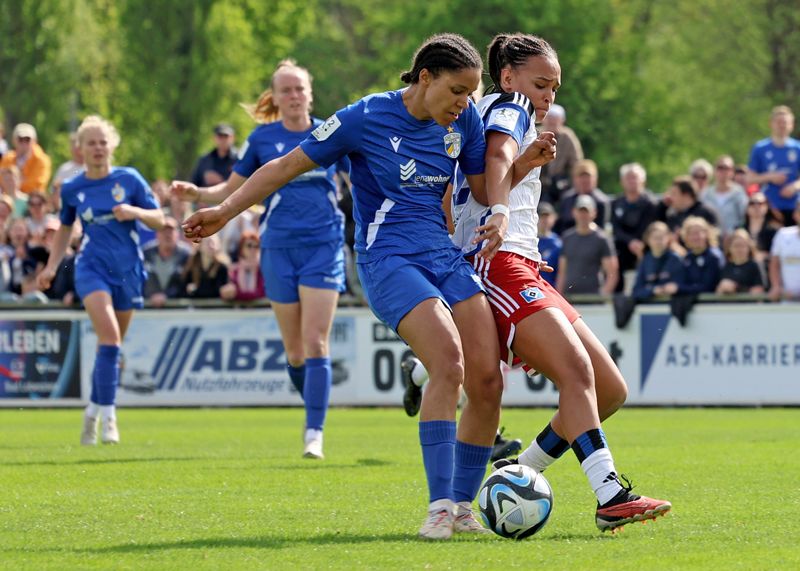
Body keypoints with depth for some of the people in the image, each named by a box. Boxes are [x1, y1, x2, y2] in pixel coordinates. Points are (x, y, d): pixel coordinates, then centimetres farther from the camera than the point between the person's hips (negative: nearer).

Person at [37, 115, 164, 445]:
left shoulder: (129, 179, 0)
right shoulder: (71, 189, 3)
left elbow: (159, 220, 3)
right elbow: (64, 229, 18)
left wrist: (134, 211, -16)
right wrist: (52, 267, 9)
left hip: (127, 270, 2)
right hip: (92, 268, -2)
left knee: (111, 345, 9)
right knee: (109, 335, -22)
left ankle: (94, 411, 27)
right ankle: (108, 416, -21)